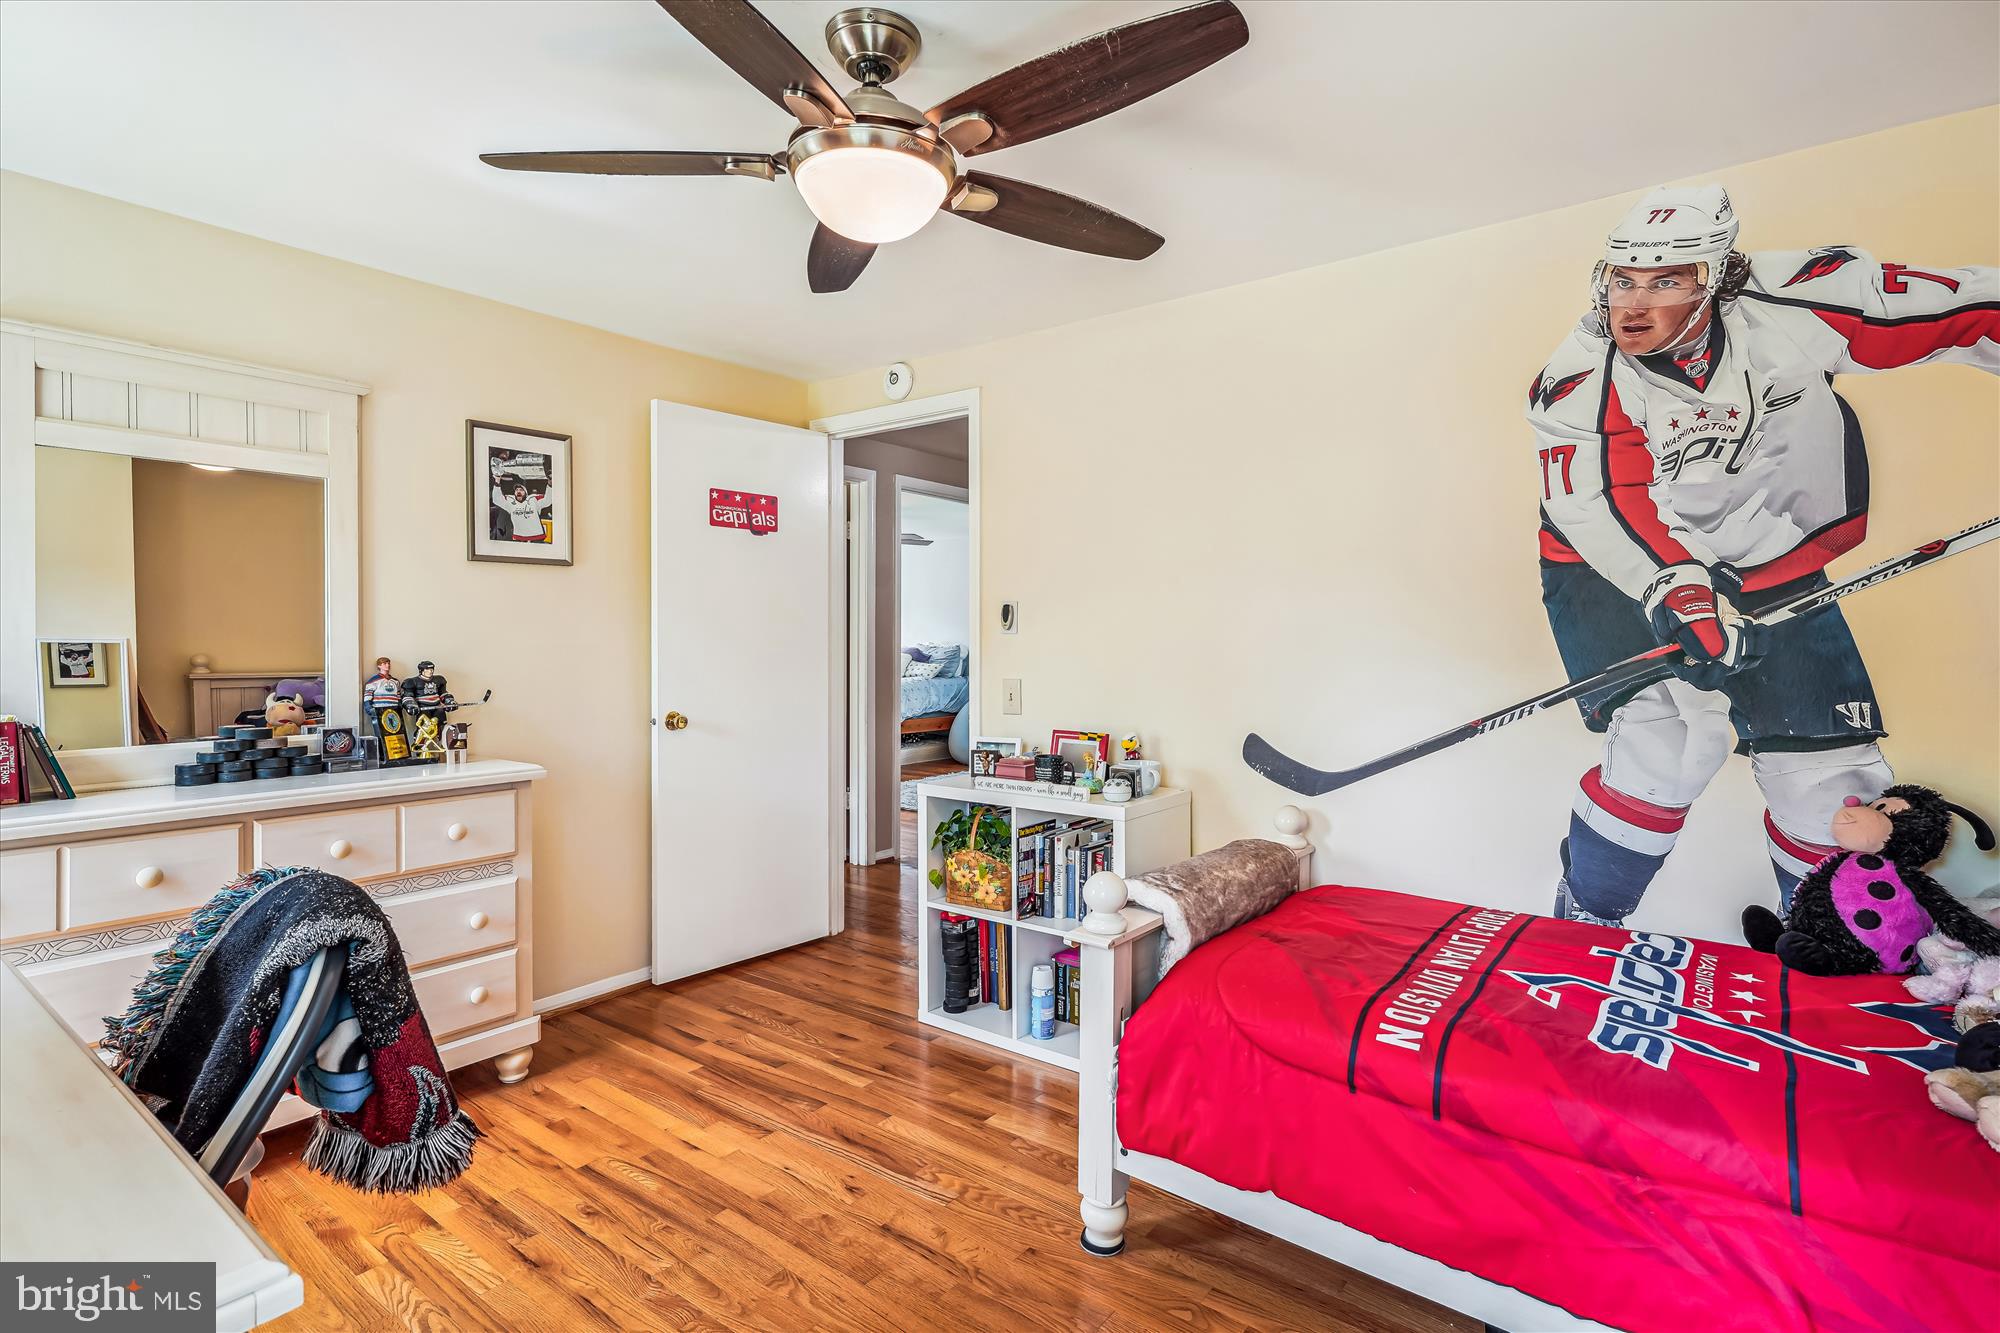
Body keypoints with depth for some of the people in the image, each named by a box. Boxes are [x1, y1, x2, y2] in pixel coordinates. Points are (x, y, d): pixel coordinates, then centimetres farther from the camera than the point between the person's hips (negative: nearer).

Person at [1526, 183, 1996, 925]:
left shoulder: (1790, 304, -13)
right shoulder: (1578, 383, -19)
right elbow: (1601, 504, -29)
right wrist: (1675, 588, -43)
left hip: (1776, 573, 4)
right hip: (1623, 575, -3)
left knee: (1832, 777, 5)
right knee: (1672, 743, -23)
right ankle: (1581, 925, -2)